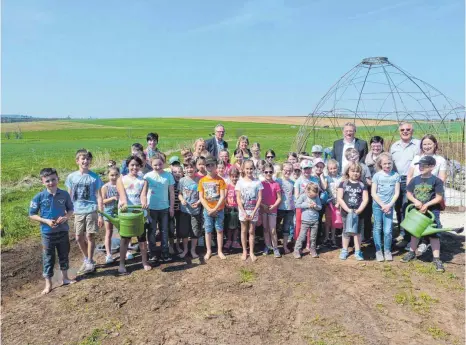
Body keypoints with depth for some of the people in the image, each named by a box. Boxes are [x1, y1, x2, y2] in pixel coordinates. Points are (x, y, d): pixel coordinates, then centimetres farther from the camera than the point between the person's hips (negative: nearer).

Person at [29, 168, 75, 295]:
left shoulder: (64, 194, -5)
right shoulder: (39, 197, -11)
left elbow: (70, 210, 7)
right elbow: (32, 215, -4)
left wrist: (66, 217, -14)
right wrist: (46, 221, -17)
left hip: (63, 231, 2)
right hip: (47, 233, -2)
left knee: (64, 255, 16)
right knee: (48, 258, 8)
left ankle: (65, 278, 35)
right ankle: (48, 284, 23)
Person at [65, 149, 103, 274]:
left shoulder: (94, 177, -5)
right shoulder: (71, 177, 2)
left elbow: (99, 197, -4)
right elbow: (69, 197, 9)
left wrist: (101, 215, -7)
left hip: (91, 211, -3)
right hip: (78, 212, 3)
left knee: (90, 236, 1)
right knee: (79, 238, 10)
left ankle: (90, 262, 17)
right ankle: (86, 259, 30)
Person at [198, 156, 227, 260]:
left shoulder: (220, 180, -5)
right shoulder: (202, 180, -2)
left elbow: (222, 197, -9)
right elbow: (201, 197, -2)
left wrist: (215, 209, -15)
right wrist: (209, 209, -12)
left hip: (219, 210, -1)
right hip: (207, 210, 1)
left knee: (219, 230, 7)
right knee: (208, 231, 8)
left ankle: (220, 251, 18)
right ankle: (208, 251, 20)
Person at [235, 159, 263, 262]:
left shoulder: (257, 182, -4)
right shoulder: (240, 182, -4)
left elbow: (259, 198, -6)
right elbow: (238, 199, -6)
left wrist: (254, 212, -13)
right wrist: (244, 212, -13)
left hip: (254, 211, 0)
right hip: (243, 210, 0)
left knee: (252, 231, 8)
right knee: (244, 231, 10)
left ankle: (251, 252, 18)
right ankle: (244, 251, 22)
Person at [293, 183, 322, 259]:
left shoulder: (317, 197, 2)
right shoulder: (303, 196, -9)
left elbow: (320, 207, 7)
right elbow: (297, 205, -14)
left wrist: (316, 206, -15)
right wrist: (307, 205, -16)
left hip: (315, 220, 3)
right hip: (305, 220, -3)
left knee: (313, 237, 11)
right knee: (302, 237, -2)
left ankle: (313, 250, 24)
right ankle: (296, 251, 6)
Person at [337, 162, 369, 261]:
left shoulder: (362, 185, 2)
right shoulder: (343, 183, -2)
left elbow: (365, 199, -3)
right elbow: (339, 198, -7)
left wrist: (359, 210, -16)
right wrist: (348, 209, -16)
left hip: (358, 213, 1)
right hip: (346, 212, -1)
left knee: (358, 232, 8)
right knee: (346, 232, 10)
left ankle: (357, 251, 20)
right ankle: (344, 250, 23)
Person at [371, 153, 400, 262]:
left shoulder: (396, 175, 0)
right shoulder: (377, 175, -3)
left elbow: (396, 193, 0)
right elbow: (373, 193, -4)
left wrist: (389, 205, -10)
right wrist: (382, 205, -9)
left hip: (389, 206, 0)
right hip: (377, 205, 0)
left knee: (388, 230, -2)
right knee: (377, 228, 5)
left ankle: (387, 251, 14)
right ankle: (378, 251, 15)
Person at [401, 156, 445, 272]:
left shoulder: (436, 181, -9)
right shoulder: (415, 179, 2)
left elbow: (439, 198, -10)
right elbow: (408, 193, 5)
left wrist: (426, 205, -20)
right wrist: (415, 201, -13)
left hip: (431, 211, -4)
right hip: (416, 210, 4)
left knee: (434, 235, -1)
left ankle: (436, 259, 7)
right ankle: (412, 252, 33)